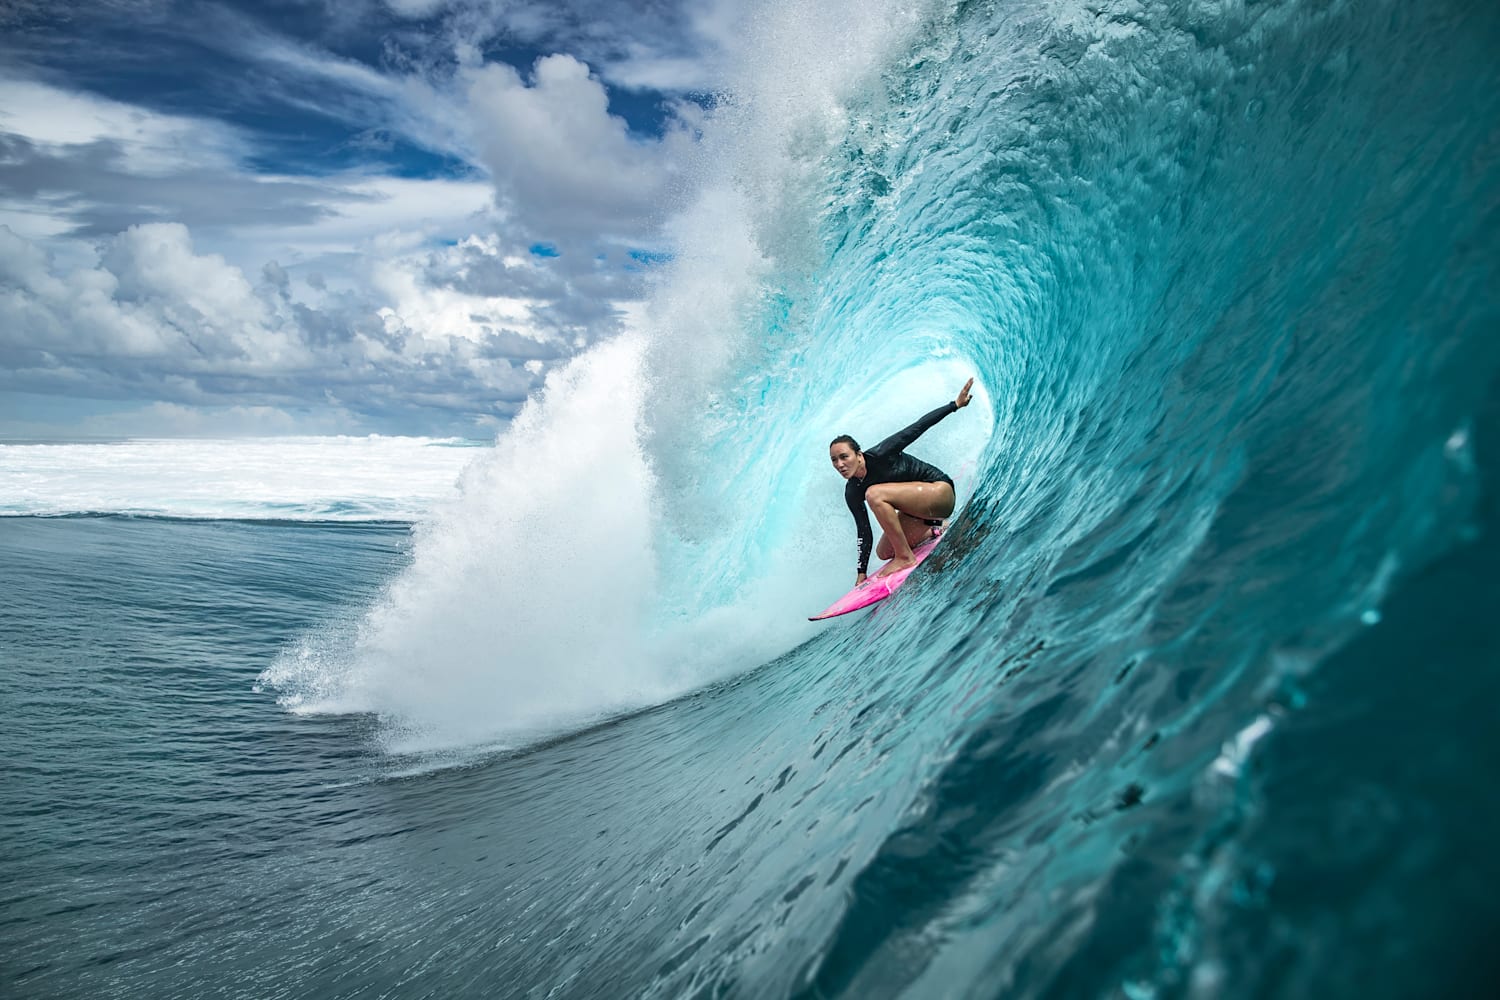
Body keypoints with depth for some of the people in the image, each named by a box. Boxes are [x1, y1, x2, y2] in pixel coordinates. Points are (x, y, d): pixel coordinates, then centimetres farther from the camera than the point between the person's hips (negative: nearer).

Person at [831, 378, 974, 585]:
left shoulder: (879, 455, -23)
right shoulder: (852, 493, -6)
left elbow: (917, 428, -16)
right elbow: (864, 531, 0)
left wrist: (955, 404, -13)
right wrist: (862, 572, -1)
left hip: (941, 490, -8)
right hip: (918, 509, 8)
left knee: (875, 494, -27)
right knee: (884, 553, 10)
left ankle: (905, 557, -20)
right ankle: (936, 529, 26)